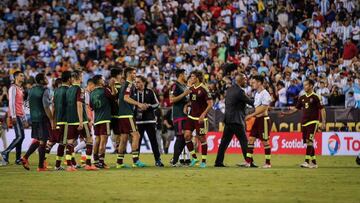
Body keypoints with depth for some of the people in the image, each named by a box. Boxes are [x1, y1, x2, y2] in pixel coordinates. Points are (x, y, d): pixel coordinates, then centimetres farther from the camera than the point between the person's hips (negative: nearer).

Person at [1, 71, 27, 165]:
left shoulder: (21, 89, 20)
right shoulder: (13, 88, -7)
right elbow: (11, 103, -14)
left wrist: (24, 119, 20)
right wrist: (13, 116, -20)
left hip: (20, 116, 9)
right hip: (15, 116, -9)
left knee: (21, 137, 6)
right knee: (20, 136, -15)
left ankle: (18, 159, 7)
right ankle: (5, 153, -10)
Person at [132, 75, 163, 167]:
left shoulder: (150, 92, 2)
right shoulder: (133, 93, 7)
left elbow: (156, 104, 4)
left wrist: (148, 106, -11)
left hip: (150, 120, -1)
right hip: (138, 121, 1)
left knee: (153, 140, 1)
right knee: (137, 141, 2)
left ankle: (157, 160, 5)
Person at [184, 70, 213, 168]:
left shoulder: (203, 89, -12)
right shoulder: (191, 88, 9)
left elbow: (210, 104, -13)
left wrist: (203, 114, -22)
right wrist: (186, 105, 3)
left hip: (200, 118, -6)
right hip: (191, 116, 6)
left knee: (202, 138, 0)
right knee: (187, 135, -6)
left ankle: (203, 161, 11)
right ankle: (194, 157, 6)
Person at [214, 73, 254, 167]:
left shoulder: (229, 90, 12)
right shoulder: (239, 91, -14)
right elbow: (250, 102, -11)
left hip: (228, 120, 8)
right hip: (236, 120, -8)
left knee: (225, 141, 9)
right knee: (244, 141, -2)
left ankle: (218, 162, 7)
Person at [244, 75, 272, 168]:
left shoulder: (265, 94, -14)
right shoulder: (257, 93, 14)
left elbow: (263, 108, -20)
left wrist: (251, 115, -20)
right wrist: (253, 116, 12)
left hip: (264, 119, -9)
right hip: (257, 119, 9)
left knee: (265, 141, -3)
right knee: (251, 139, 3)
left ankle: (268, 163, 4)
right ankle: (248, 161, 3)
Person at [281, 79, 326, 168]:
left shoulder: (315, 97, -6)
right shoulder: (302, 98, 12)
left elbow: (322, 109, -8)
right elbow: (296, 108, 16)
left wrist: (323, 122, -15)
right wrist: (285, 113, 5)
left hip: (313, 122, -7)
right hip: (304, 122, 7)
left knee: (309, 141, -15)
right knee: (308, 143, 7)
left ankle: (307, 161, -19)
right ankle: (314, 162, 13)